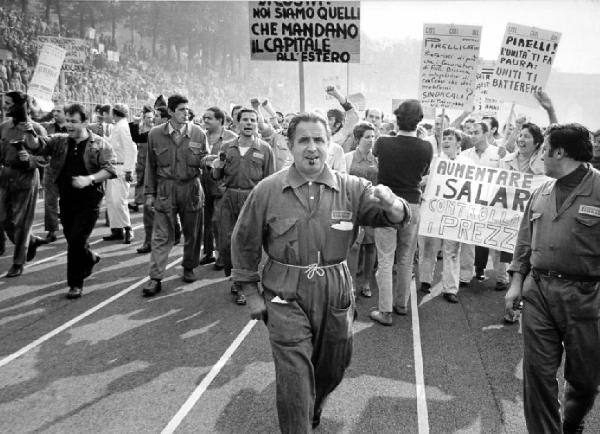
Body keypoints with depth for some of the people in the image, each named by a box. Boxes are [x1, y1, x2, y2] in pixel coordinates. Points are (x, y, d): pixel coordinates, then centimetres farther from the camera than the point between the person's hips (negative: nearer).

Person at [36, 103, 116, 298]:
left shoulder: (100, 144, -4)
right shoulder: (60, 141, 7)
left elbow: (111, 168, -12)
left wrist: (90, 178, -24)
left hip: (89, 200, -5)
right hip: (66, 200, 5)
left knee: (77, 241, -9)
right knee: (72, 240, 15)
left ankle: (76, 283, 5)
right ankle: (90, 258, 46)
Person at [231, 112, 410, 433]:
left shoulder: (351, 188, -5)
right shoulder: (267, 191, -8)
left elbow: (397, 217, -12)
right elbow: (244, 243, 0)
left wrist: (390, 204, -36)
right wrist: (251, 292, 0)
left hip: (335, 294, 3)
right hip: (286, 297, -3)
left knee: (332, 369, 23)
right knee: (294, 379, -4)